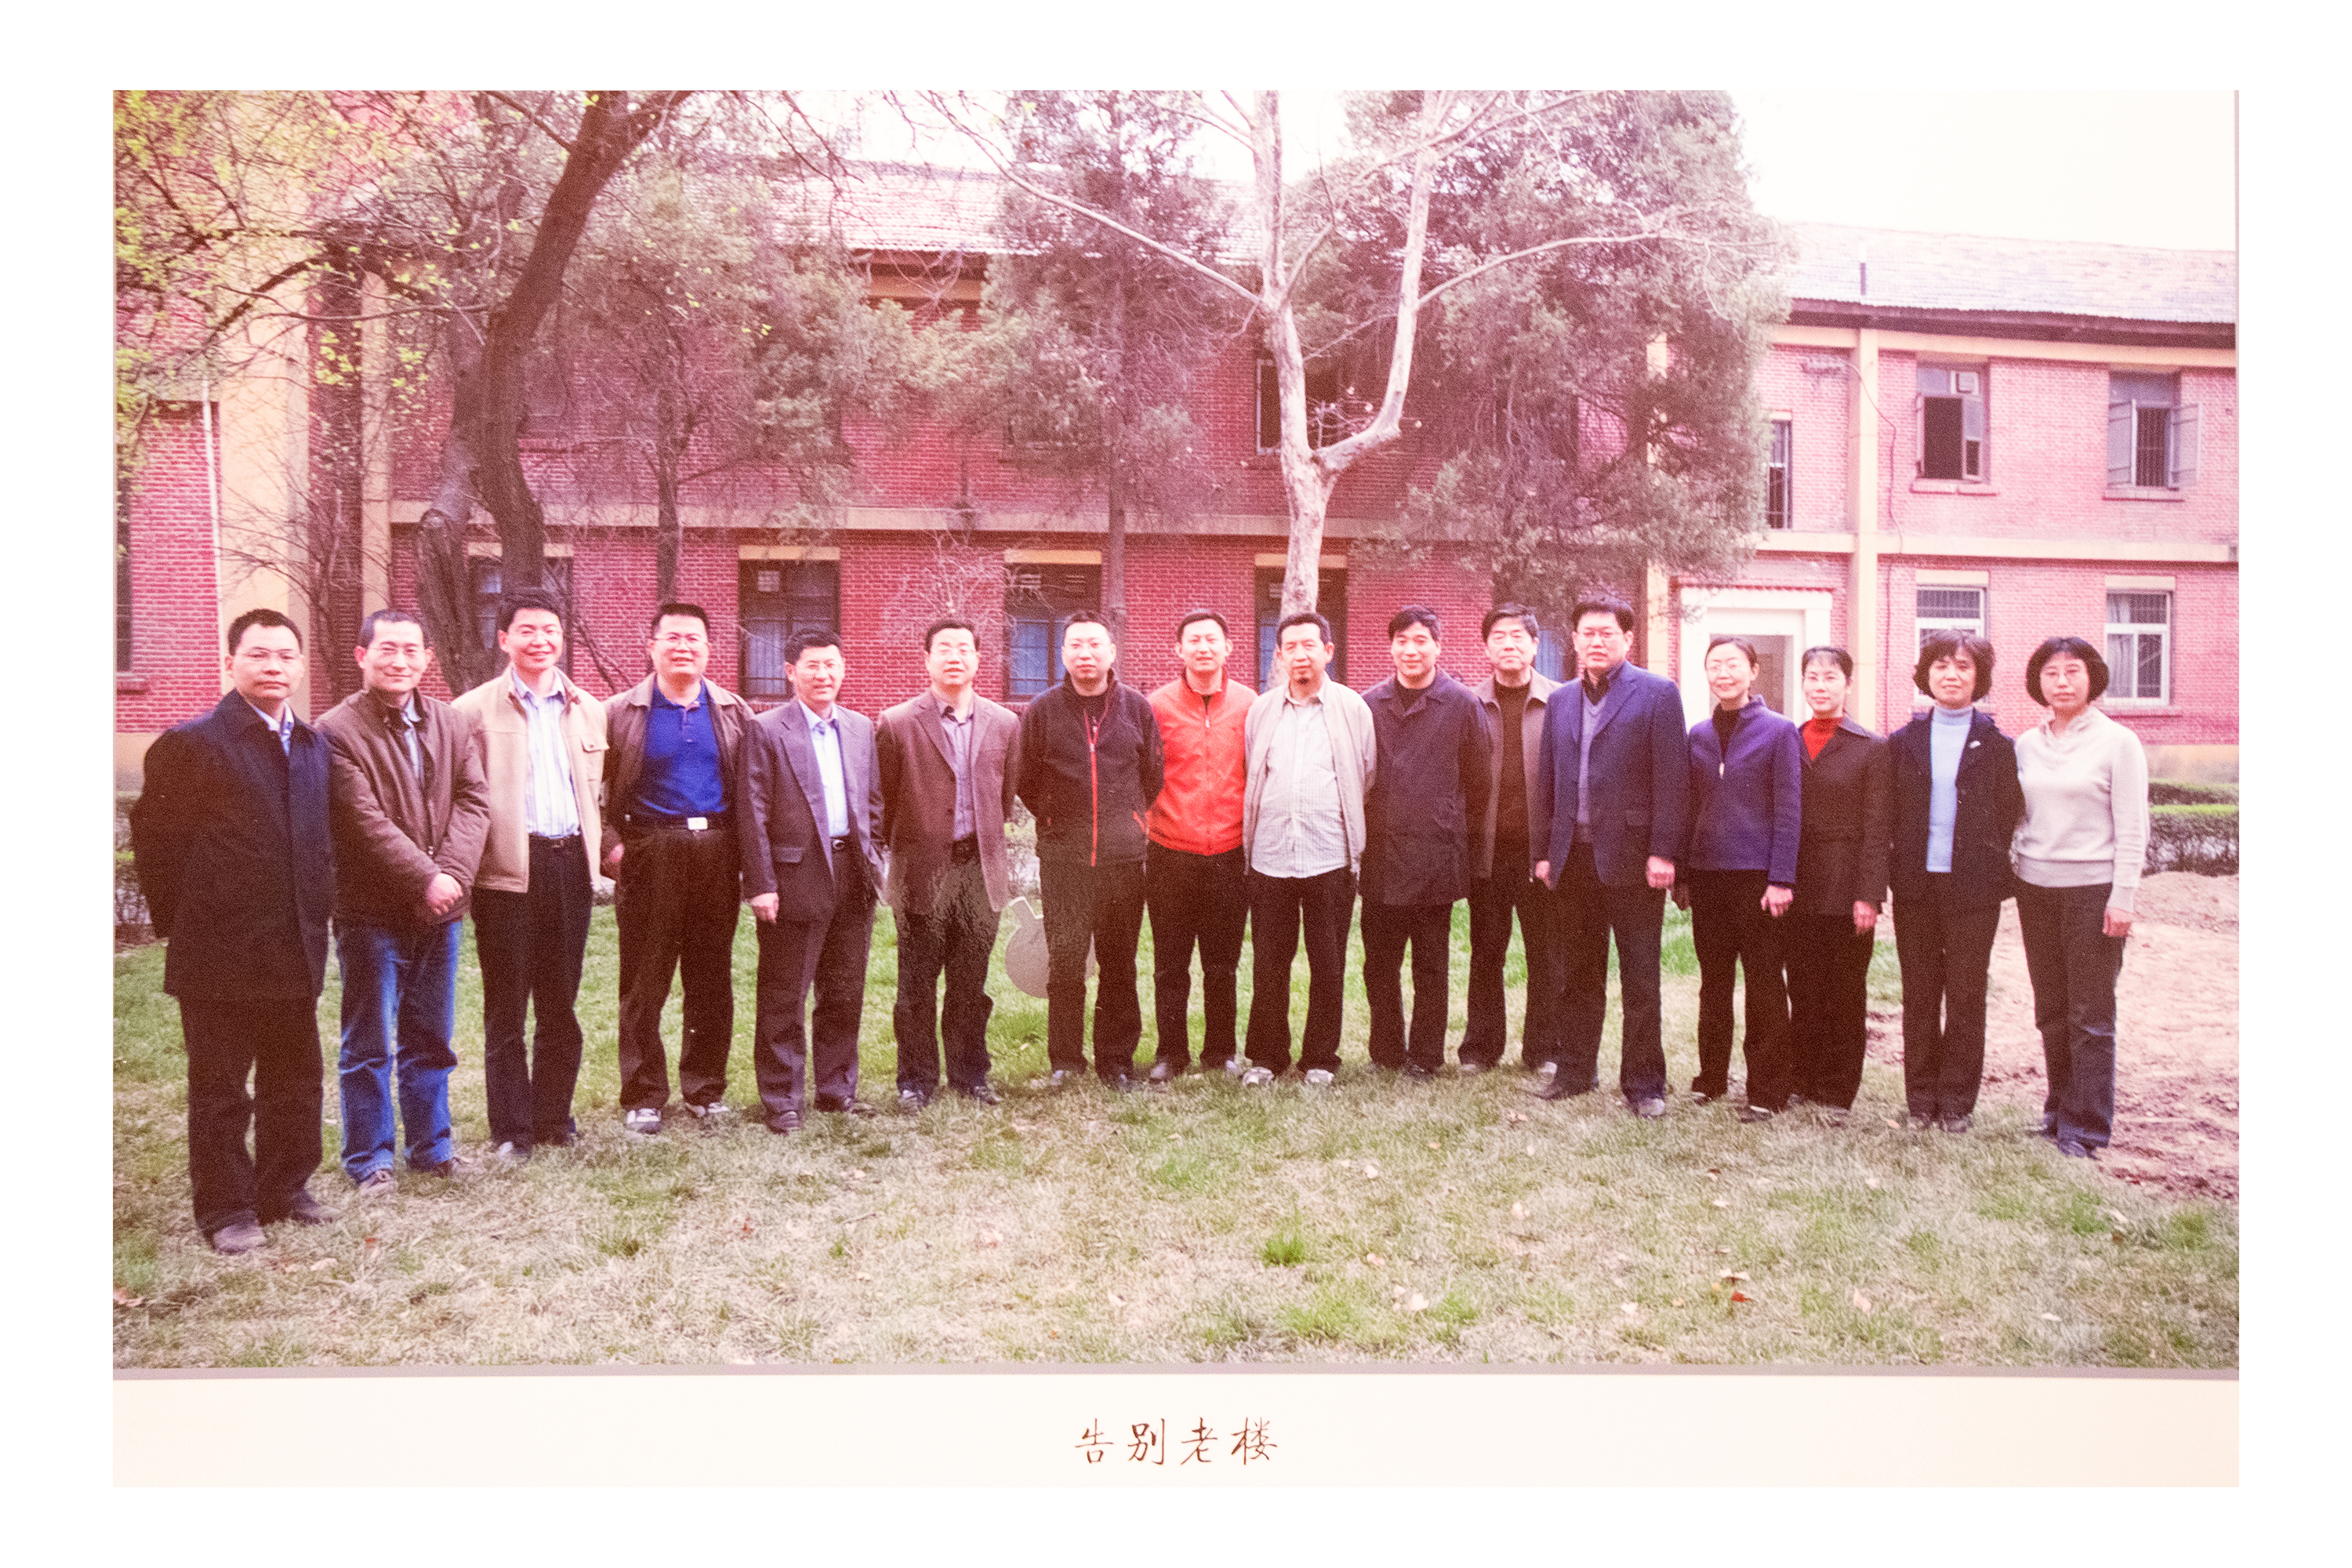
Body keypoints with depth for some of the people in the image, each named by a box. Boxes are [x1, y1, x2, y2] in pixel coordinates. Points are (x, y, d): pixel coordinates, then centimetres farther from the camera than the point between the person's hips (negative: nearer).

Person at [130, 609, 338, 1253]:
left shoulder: (314, 747, 10)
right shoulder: (190, 744, -7)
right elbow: (155, 838, -6)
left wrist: (317, 912, 9)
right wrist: (179, 920, -4)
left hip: (295, 951, 6)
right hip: (219, 955, -5)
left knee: (296, 1082, 14)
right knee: (219, 1089, 6)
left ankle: (284, 1189, 29)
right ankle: (226, 1209, 17)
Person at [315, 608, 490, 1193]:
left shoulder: (452, 724, 9)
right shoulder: (337, 730, -9)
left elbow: (473, 801, 2)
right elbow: (366, 822, -15)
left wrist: (453, 874, -11)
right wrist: (425, 879, -16)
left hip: (441, 906, 5)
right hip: (372, 910, -5)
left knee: (431, 1037, 14)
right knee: (370, 1044, 3)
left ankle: (430, 1145, 26)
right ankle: (369, 1159, 15)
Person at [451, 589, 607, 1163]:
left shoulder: (588, 709, 12)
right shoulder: (475, 710, 0)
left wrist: (604, 847, 9)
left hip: (570, 864, 4)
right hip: (508, 870, -4)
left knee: (561, 1005, 12)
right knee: (506, 1011, 5)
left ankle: (554, 1118, 23)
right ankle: (511, 1131, 14)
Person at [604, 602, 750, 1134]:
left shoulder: (733, 711, 9)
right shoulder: (621, 712, 2)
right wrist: (609, 847, -7)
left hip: (717, 853, 2)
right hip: (650, 855, -2)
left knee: (712, 982, 8)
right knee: (644, 984, 3)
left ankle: (705, 1090, 21)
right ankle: (642, 1097, 14)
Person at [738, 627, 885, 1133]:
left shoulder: (861, 728, 12)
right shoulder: (765, 730, -4)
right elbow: (753, 813, -8)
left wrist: (871, 859, 7)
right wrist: (760, 884, -12)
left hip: (853, 876, 5)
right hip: (796, 876, -5)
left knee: (845, 993, 13)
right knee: (784, 997, 3)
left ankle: (837, 1087, 26)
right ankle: (781, 1099, 14)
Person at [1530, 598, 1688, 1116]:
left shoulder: (1657, 693, -2)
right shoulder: (1561, 702, 14)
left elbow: (1671, 778, -7)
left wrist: (1662, 852, -13)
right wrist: (1542, 851, 9)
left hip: (1631, 855, -5)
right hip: (1573, 856, 5)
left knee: (1640, 980, 2)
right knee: (1578, 975, 13)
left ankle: (1644, 1083, 11)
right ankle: (1576, 1070, 25)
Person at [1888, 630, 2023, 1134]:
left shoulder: (1996, 744, 2)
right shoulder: (1905, 741, 7)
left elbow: (2008, 816, 2)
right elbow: (1889, 814, 8)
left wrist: (1993, 873, -4)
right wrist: (1899, 869, 0)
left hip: (1972, 887, -2)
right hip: (1915, 885, 2)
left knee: (1966, 996, 4)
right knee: (1919, 994, 7)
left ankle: (1957, 1101, 15)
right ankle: (1921, 1098, 17)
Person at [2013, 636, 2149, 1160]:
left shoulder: (2117, 742, -4)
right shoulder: (2026, 744, 8)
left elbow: (2132, 827, -6)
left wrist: (2123, 896, -11)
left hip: (2093, 889, -4)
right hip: (2036, 887, 4)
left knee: (2090, 1015, -1)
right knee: (2050, 1010, 9)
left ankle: (2085, 1127, 6)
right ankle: (2060, 1107, 21)